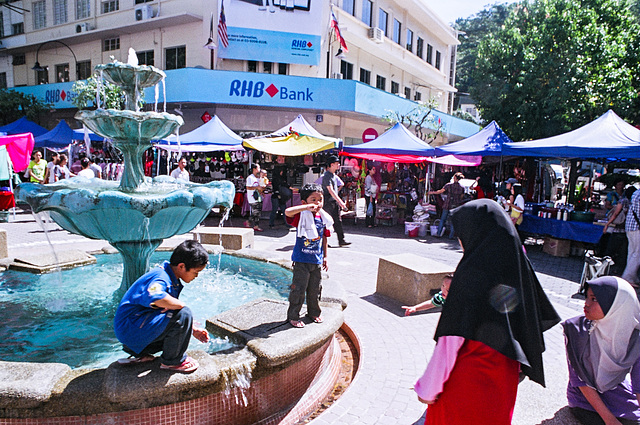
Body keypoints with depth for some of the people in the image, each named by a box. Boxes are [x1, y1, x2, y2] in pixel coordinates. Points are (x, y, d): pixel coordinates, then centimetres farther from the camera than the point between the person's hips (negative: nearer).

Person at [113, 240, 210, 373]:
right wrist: (180, 304, -25)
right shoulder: (160, 277, -20)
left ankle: (137, 353, 18)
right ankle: (172, 361, -4)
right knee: (183, 314, -24)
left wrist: (193, 330, 14)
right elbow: (155, 298, -44)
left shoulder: (174, 281, 13)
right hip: (130, 326, -11)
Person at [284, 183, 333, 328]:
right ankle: (293, 316, 16)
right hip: (301, 260, -5)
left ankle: (314, 312, 36)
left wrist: (325, 256, 16)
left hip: (317, 260, 5)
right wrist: (307, 207, -36)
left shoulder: (324, 218, 5)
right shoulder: (302, 216, -12)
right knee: (299, 289, 0)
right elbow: (288, 212, -33)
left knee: (315, 288, 16)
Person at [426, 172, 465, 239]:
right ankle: (451, 236, 9)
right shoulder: (462, 187, 0)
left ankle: (439, 234, 15)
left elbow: (440, 191, -4)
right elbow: (461, 197, 7)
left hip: (447, 205, -1)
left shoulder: (449, 185, -7)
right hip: (456, 206, 1)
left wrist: (432, 192, 9)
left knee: (442, 219, 12)